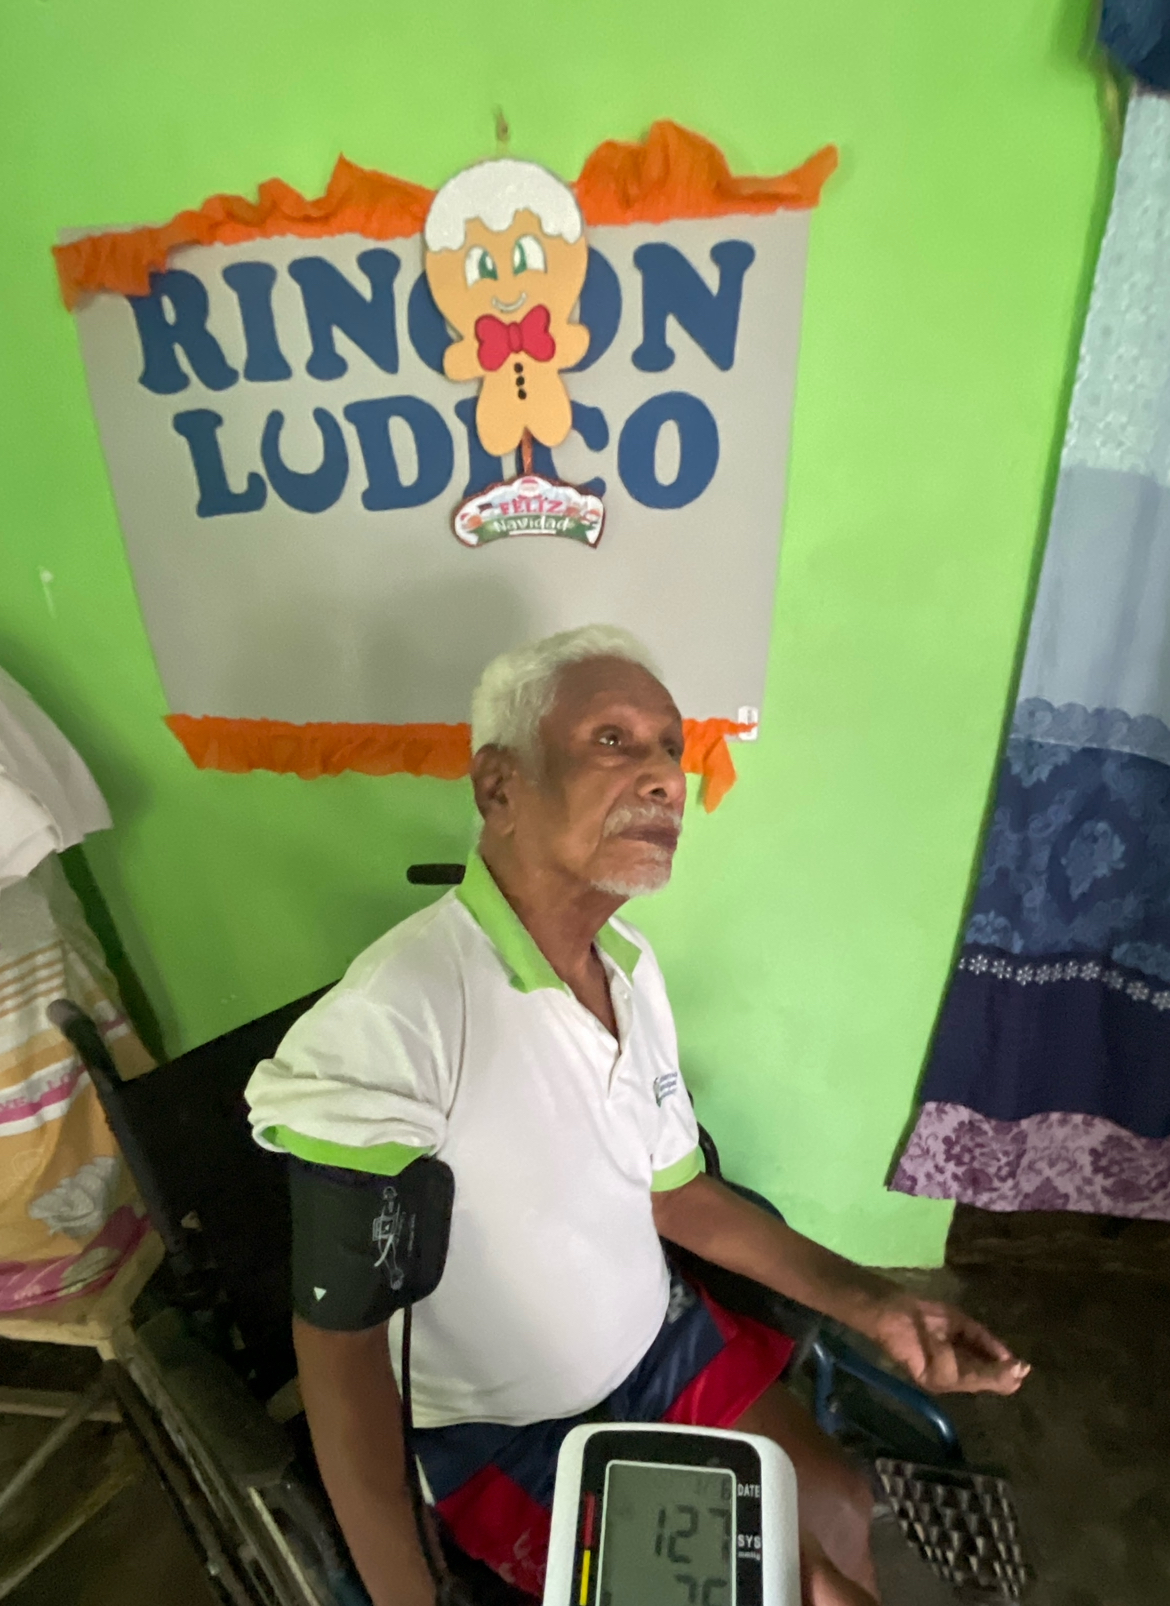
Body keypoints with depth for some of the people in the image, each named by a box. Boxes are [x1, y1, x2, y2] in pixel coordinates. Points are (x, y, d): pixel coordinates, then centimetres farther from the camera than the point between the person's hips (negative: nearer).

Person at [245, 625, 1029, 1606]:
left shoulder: (631, 962, -8)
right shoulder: (392, 1021, -33)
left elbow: (674, 1192, 1)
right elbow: (338, 1339, -23)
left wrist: (866, 1301, -6)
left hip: (667, 1342, 6)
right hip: (512, 1432, -5)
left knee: (841, 1516, 16)